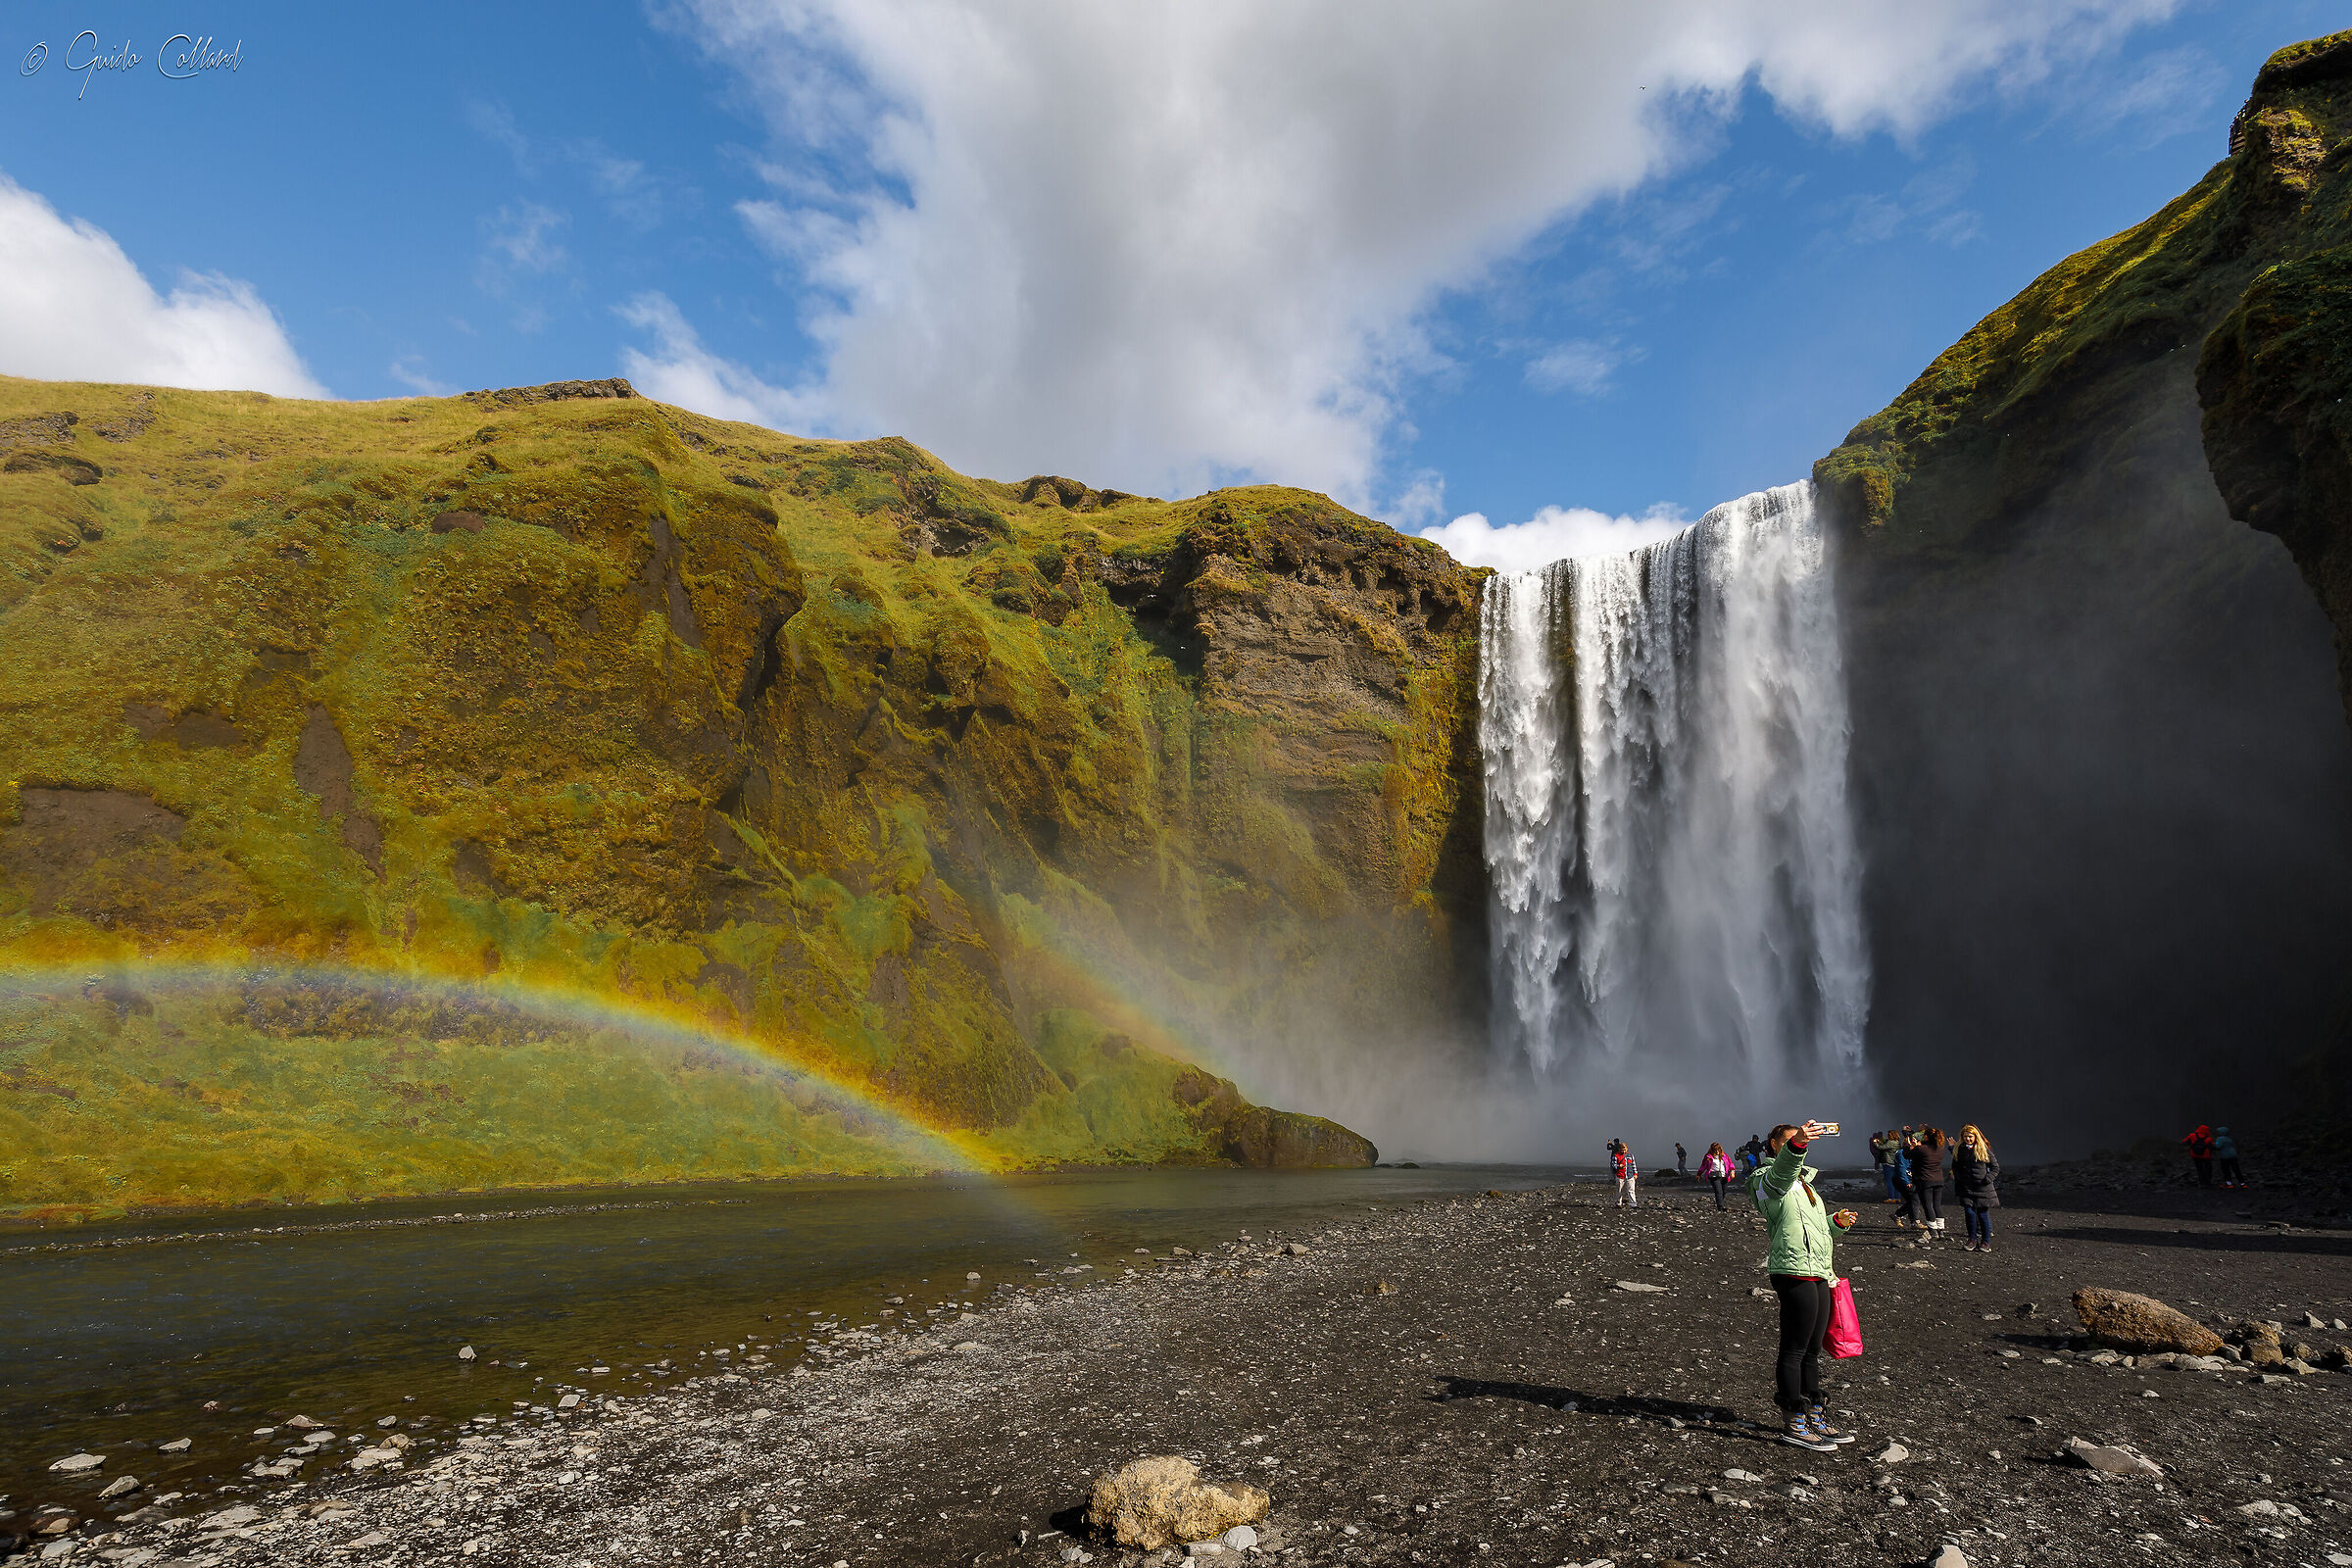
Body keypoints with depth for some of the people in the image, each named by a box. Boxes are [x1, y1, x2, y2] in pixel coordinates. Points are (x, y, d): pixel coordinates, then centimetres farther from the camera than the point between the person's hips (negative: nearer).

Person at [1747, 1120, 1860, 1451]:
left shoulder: (1802, 1182, 25)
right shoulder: (1769, 1179, -6)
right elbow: (1783, 1169, -32)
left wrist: (1836, 1221, 11)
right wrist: (1796, 1143, -51)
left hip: (1817, 1273, 9)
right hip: (1793, 1271, -9)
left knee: (1812, 1350, 14)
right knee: (1794, 1350, -5)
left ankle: (1814, 1418, 23)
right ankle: (1792, 1424, 1)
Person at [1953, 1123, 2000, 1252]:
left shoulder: (1984, 1149, 0)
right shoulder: (1959, 1150, 8)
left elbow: (1996, 1167, 5)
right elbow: (1955, 1167, 19)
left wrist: (1988, 1179, -7)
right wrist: (1958, 1179, 5)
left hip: (1982, 1187, -2)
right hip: (1966, 1187, 2)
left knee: (1983, 1214, 1)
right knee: (1969, 1213, -7)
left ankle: (1986, 1241, 13)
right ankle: (1972, 1239, 6)